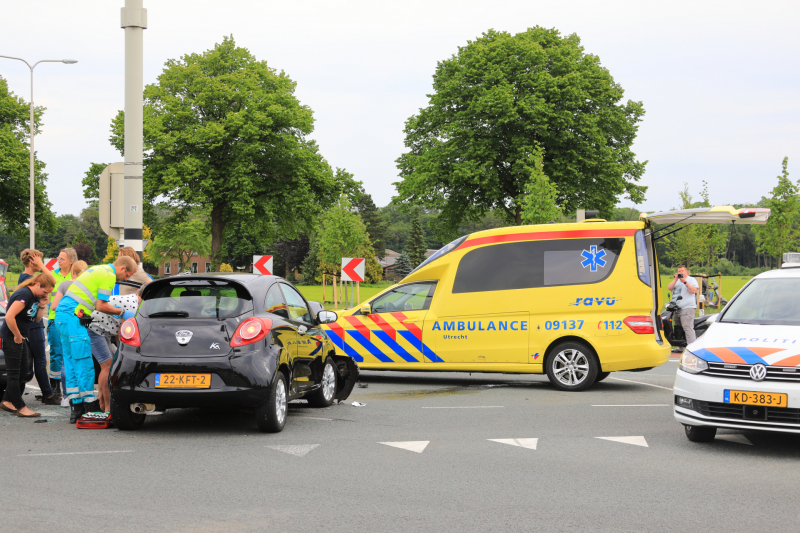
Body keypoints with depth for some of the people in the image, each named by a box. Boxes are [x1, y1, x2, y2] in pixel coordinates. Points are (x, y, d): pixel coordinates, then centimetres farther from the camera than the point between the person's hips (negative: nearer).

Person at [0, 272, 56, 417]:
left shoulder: (35, 296, 10)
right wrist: (17, 336, -19)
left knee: (21, 373, 13)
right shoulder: (24, 294, -20)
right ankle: (21, 408, -3)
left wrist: (42, 306, -1)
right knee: (14, 374, -4)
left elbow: (36, 320, 15)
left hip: (20, 338, 10)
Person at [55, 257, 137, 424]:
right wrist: (122, 313, 2)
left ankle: (76, 409, 13)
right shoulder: (109, 275, -8)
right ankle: (90, 408, -3)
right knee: (84, 365, -6)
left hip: (62, 315, 10)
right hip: (72, 317, -10)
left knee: (71, 364, 10)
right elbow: (101, 306, -10)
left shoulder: (99, 270, 22)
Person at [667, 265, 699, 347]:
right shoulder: (676, 280, 23)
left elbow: (693, 290, -11)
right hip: (676, 308, 7)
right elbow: (669, 287, 6)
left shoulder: (691, 280, 6)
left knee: (687, 327, -18)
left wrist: (685, 282, -15)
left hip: (687, 308, -7)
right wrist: (676, 279, -5)